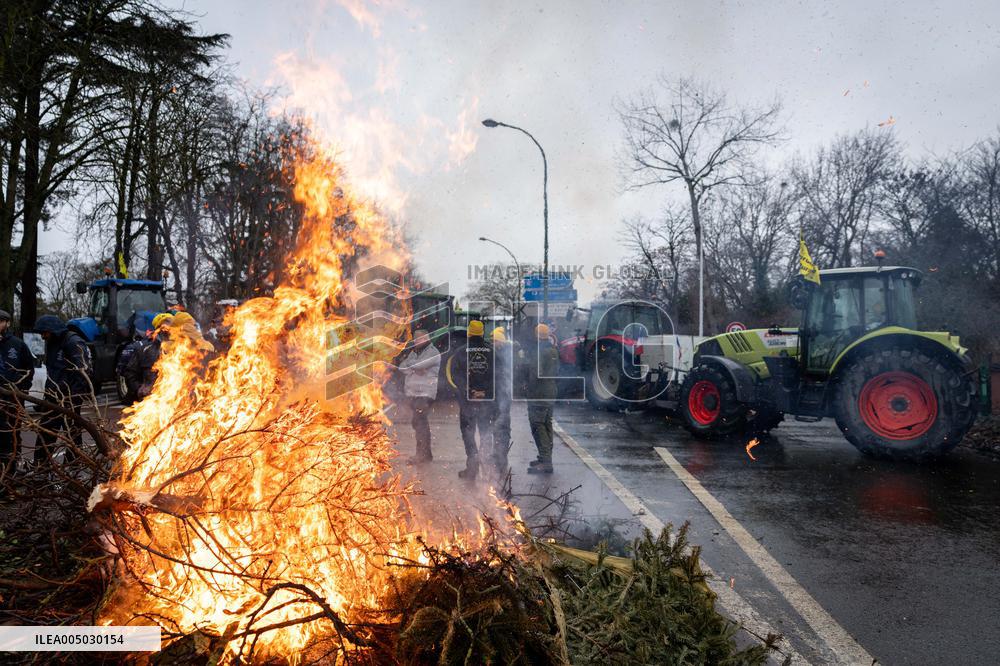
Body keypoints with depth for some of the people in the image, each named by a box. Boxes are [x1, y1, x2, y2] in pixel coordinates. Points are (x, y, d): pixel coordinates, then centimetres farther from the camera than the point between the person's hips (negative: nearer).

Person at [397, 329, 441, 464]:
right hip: (412, 393, 8)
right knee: (421, 423, 12)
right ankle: (426, 454, 19)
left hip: (424, 394, -8)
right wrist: (414, 370, -11)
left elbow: (417, 364, -21)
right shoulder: (414, 352, 17)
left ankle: (422, 455, -9)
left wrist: (408, 362, -2)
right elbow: (402, 367, 6)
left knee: (418, 422, -13)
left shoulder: (433, 353, -7)